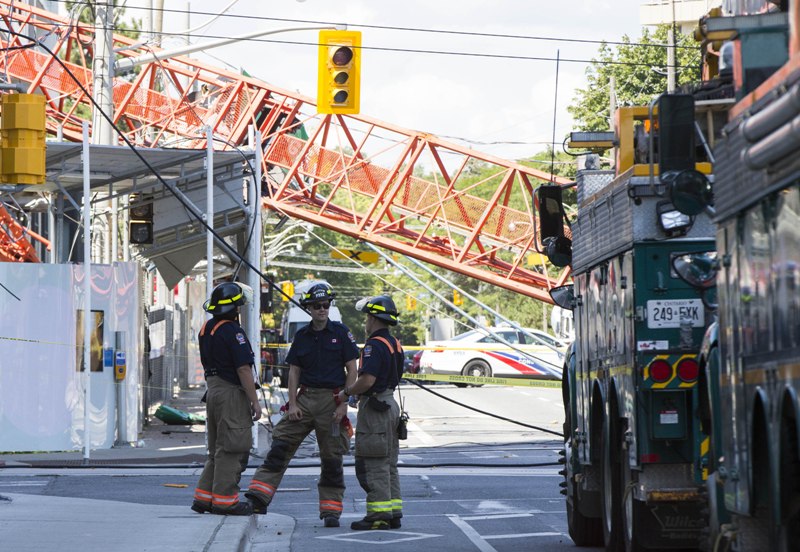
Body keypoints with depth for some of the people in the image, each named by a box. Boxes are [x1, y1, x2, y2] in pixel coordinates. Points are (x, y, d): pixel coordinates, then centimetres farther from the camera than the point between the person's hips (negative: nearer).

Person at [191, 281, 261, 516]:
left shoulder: (207, 329, 12)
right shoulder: (232, 331, -16)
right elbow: (243, 369, -18)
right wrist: (254, 402, -15)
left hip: (213, 389, 9)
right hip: (232, 393, -9)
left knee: (217, 450, 16)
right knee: (231, 450, -3)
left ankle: (203, 497, 16)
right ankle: (224, 500, -2)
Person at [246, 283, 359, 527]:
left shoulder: (340, 333, -1)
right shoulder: (302, 336, 9)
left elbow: (352, 370, -2)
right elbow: (294, 371, 10)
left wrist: (344, 405, -9)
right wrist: (292, 404, -1)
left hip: (332, 399, -3)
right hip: (305, 397, 3)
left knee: (331, 457, 2)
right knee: (280, 446, -7)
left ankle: (331, 511, 8)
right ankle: (258, 498, -10)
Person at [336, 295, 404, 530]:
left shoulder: (375, 345, -16)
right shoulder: (395, 344, 15)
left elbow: (367, 380, -25)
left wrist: (346, 393, -9)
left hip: (374, 407, -10)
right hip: (390, 403, 10)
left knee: (374, 465, -8)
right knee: (388, 464, 13)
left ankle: (379, 514, -9)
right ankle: (393, 512, 14)